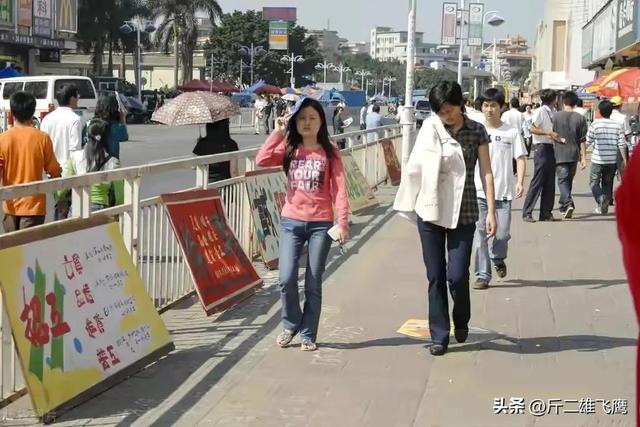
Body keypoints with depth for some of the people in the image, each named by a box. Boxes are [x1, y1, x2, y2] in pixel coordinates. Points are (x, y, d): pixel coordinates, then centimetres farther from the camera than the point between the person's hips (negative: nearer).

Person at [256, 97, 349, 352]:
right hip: (291, 221, 1)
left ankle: (308, 335, 18)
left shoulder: (330, 153, 0)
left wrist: (343, 223, -12)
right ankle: (291, 324, 18)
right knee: (286, 279, -8)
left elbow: (339, 189, -5)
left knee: (313, 284, 5)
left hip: (320, 224, -1)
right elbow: (261, 160, -12)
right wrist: (277, 133, -12)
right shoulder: (288, 149, 5)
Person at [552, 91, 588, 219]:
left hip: (560, 154, -3)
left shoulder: (556, 116, -5)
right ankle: (564, 206, 27)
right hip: (574, 154, 3)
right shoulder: (580, 118, -1)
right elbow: (582, 140, 0)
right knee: (569, 180, 16)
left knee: (562, 180, -4)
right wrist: (584, 158, 4)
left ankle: (568, 203, -25)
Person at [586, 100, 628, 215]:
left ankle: (601, 199, -18)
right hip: (612, 160, 3)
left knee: (594, 182, 7)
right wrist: (624, 159, 3)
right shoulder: (617, 126, 0)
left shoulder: (595, 124, -8)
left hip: (598, 159, -3)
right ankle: (605, 207, 15)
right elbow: (622, 144, -2)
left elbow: (587, 141, -5)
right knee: (608, 183, 15)